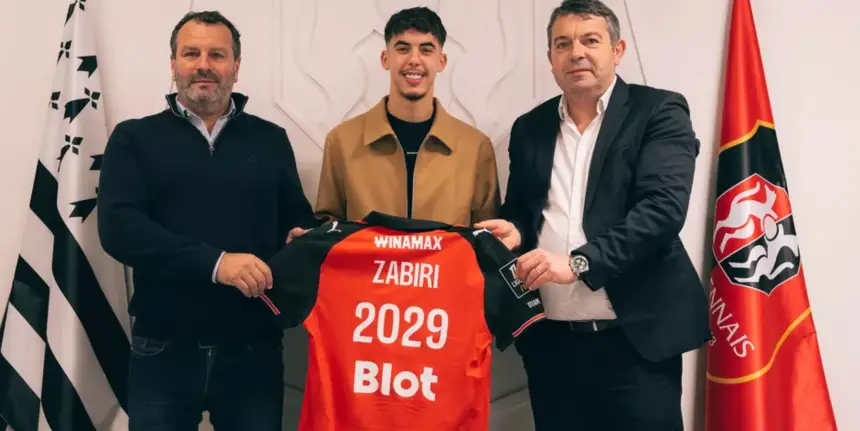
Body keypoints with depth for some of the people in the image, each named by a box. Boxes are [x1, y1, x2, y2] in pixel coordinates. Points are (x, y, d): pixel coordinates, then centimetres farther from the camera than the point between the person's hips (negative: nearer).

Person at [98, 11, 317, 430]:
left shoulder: (270, 139, 10)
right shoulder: (134, 138, 4)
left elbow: (298, 218, 12)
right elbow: (118, 227, -10)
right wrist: (216, 262, -21)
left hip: (253, 349, 2)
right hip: (163, 350, -1)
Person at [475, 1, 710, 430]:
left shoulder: (659, 111, -2)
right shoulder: (529, 128, 13)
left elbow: (663, 207, -14)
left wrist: (579, 262, -23)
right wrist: (512, 231, -4)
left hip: (635, 338, -4)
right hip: (550, 342, 5)